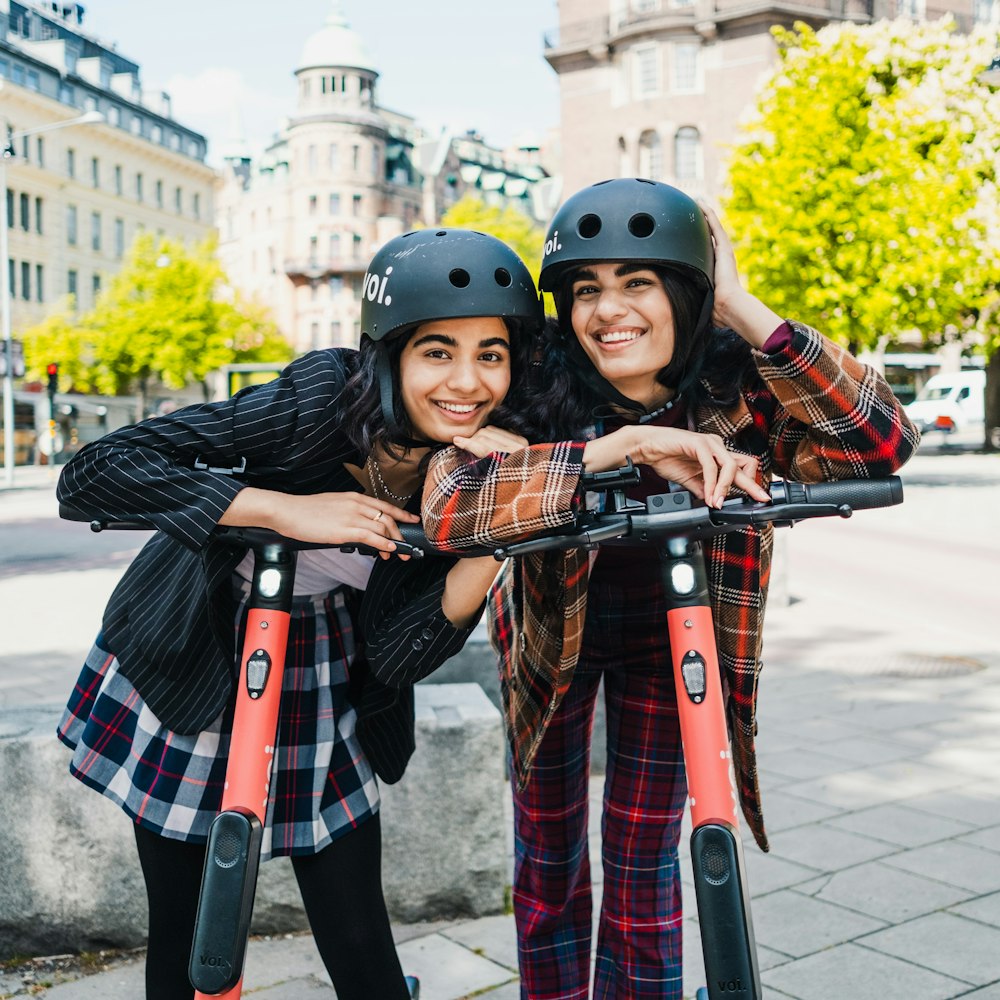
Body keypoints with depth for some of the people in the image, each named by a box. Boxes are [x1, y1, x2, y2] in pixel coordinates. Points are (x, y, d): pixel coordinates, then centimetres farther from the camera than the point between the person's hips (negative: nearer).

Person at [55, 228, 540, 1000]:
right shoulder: (325, 399, -27)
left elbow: (398, 653, -17)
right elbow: (92, 474, -31)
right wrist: (288, 510, -37)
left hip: (324, 690, 3)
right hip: (187, 677, -2)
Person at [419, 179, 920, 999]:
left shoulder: (737, 395, -23)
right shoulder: (541, 394, -26)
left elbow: (882, 442, -38)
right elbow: (446, 504, -42)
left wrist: (740, 307, -38)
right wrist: (625, 445, -48)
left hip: (668, 638, 0)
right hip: (552, 632, 0)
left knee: (644, 863, 5)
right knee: (549, 857, 10)